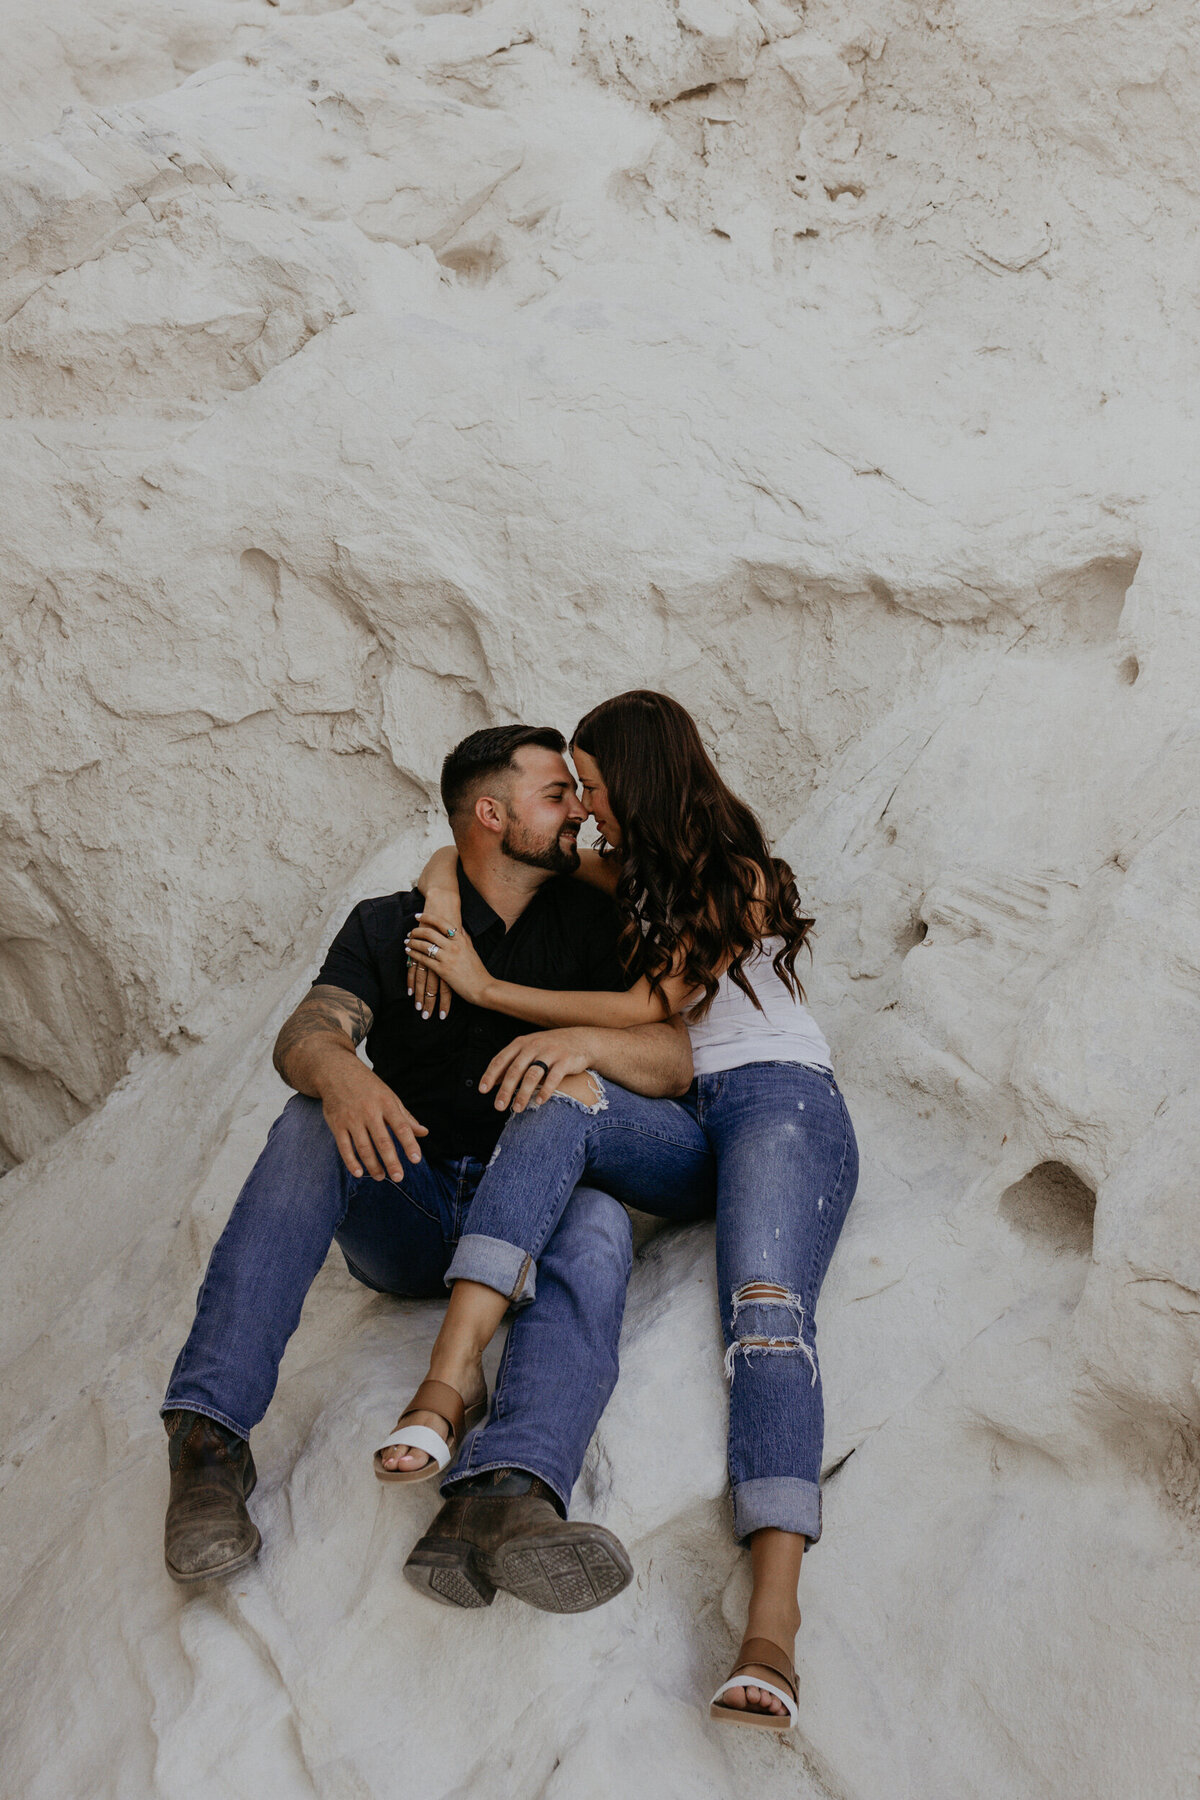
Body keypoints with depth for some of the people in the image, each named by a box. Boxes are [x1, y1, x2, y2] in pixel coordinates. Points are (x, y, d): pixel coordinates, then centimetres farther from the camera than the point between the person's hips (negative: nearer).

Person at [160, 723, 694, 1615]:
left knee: (599, 1228, -34)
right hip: (404, 1213, 1)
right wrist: (338, 1070, -34)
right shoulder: (388, 928, 10)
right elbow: (303, 1035, -9)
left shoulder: (588, 922, 12)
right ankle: (209, 1434, -37)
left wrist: (585, 1042, -22)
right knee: (311, 1127, -29)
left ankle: (502, 1497, -62)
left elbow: (674, 1062, 1)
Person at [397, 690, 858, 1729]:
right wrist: (442, 900, 6)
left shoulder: (742, 880, 4)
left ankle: (773, 1615, -51)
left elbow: (650, 1005, -5)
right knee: (562, 1099, -29)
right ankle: (455, 1364, -46)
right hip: (674, 1129, 5)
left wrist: (487, 989, -2)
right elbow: (466, 855, 30)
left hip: (781, 1101, -5)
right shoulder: (628, 873, 24)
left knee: (767, 1311, -32)